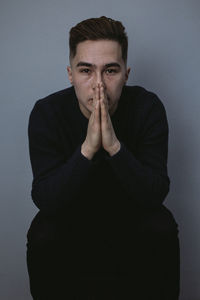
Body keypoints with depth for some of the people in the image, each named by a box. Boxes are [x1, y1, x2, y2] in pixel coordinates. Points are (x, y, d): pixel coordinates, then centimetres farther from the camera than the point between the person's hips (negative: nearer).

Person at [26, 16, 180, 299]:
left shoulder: (148, 108, -20)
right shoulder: (46, 112, -20)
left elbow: (156, 194, -24)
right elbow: (44, 199, -26)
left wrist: (114, 146, -40)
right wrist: (87, 148, -41)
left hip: (131, 210, 1)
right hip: (70, 212, 0)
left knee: (162, 230, -27)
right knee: (42, 236, -28)